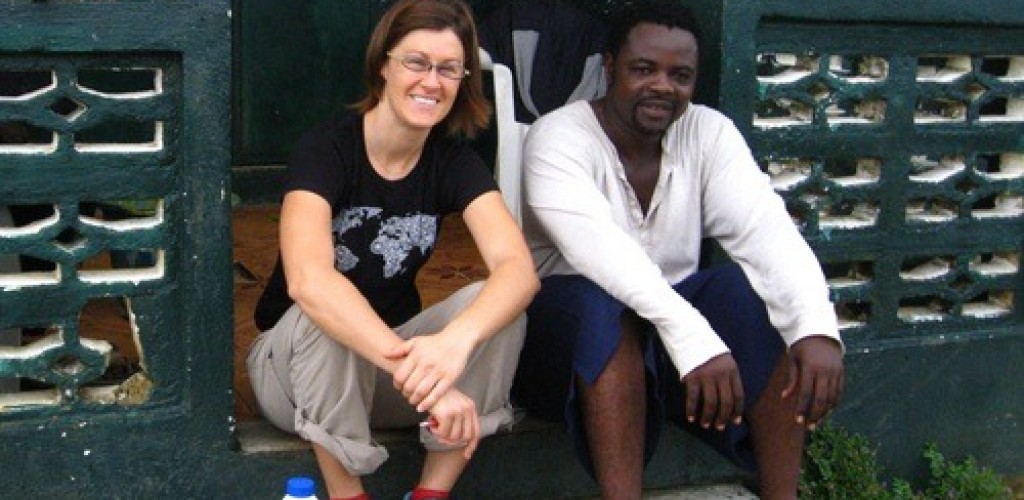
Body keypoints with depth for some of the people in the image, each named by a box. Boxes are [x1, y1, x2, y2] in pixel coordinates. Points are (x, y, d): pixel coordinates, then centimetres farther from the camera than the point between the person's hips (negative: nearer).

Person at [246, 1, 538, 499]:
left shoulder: (453, 158, -8)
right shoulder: (325, 148, -20)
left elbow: (518, 268, -25)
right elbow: (307, 278, -39)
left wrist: (457, 338, -47)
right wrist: (415, 368, -52)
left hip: (391, 356, 4)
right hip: (295, 360, -3)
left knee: (492, 307, -23)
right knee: (322, 317, -36)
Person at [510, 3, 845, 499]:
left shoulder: (709, 132, -4)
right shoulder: (558, 137, -16)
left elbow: (765, 231, -19)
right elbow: (598, 247, -34)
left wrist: (817, 328, -38)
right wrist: (693, 336, -48)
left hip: (671, 321, 4)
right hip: (566, 321, -4)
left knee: (750, 284, -22)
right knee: (601, 303, -35)